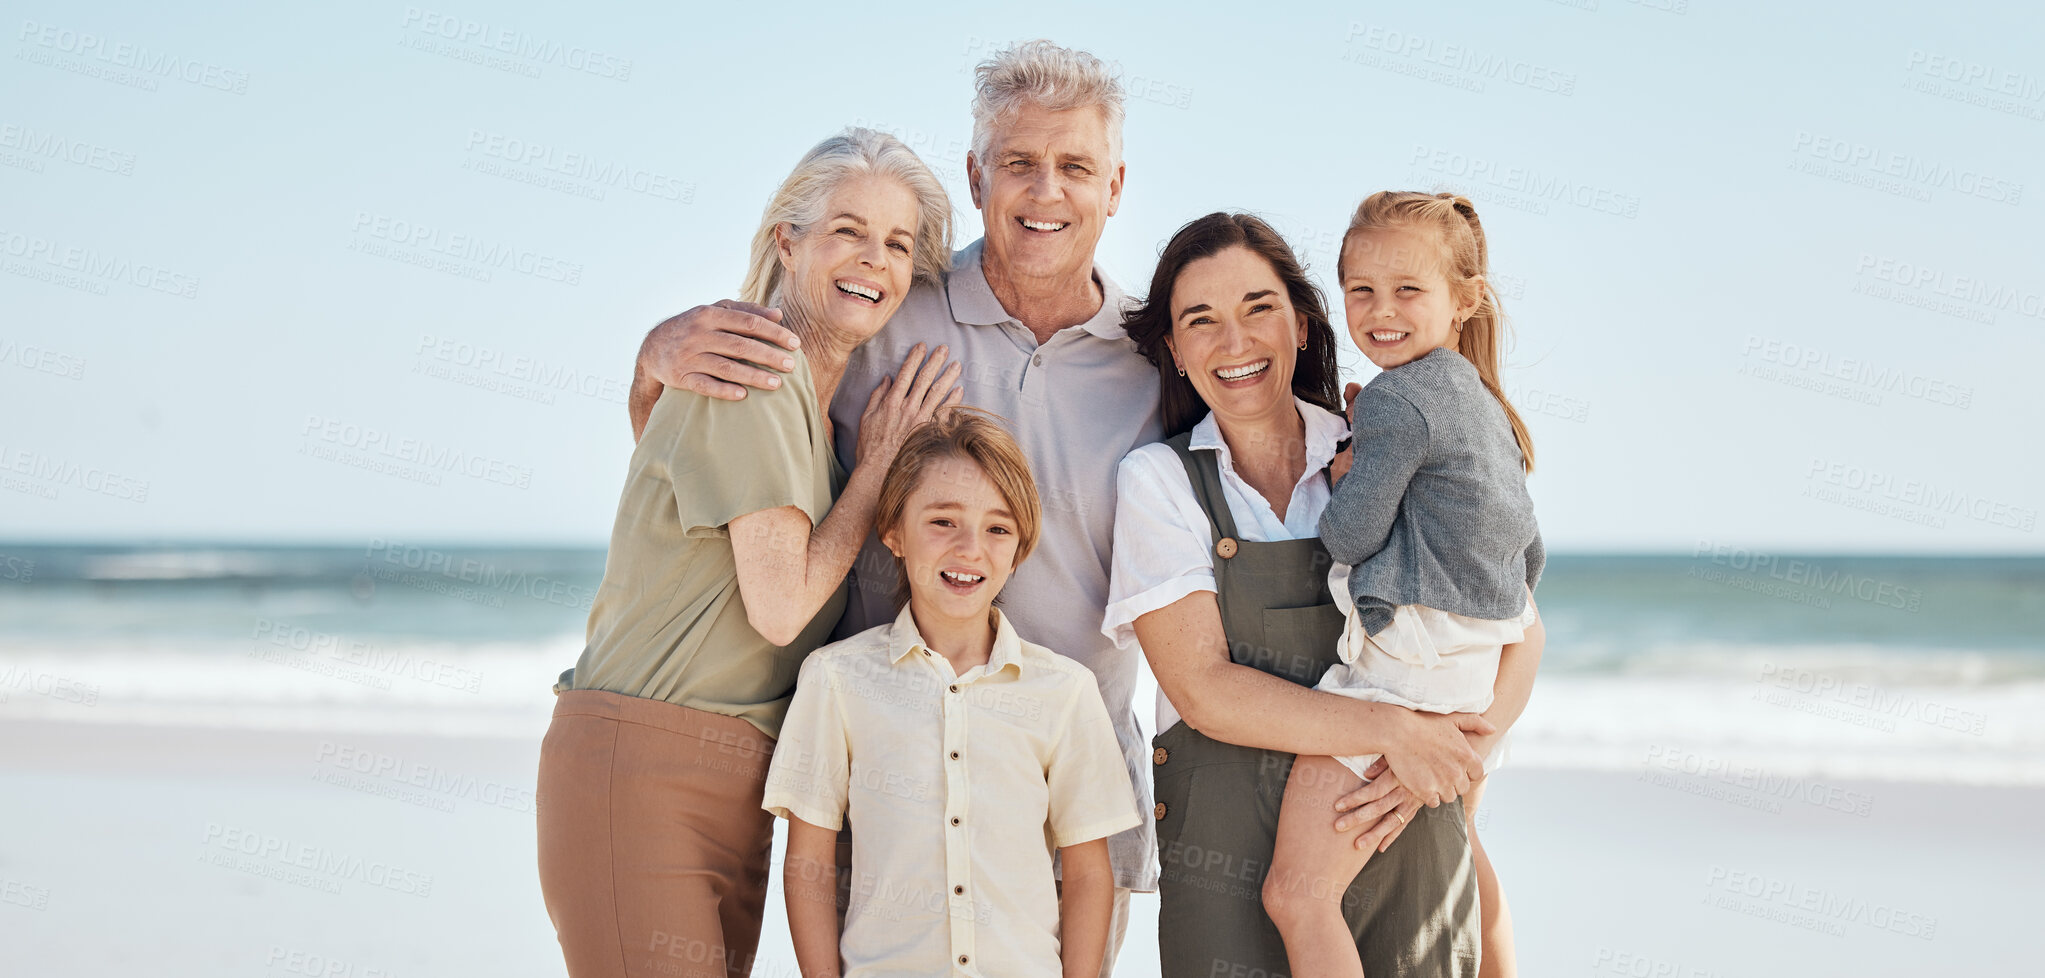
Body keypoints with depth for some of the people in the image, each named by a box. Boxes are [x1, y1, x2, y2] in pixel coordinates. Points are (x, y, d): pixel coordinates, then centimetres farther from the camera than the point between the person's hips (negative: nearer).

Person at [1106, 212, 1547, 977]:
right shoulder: (1158, 482, -1)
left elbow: (1517, 637, 2)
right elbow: (1202, 688, -10)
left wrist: (1428, 766, -15)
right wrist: (1391, 731, -19)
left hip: (1408, 851, 2)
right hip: (1234, 857, -2)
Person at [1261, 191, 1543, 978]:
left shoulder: (1397, 399, -14)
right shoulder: (1485, 404, 15)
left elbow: (1348, 533, -12)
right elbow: (1529, 550, 21)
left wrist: (1351, 472, 7)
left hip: (1399, 674, -10)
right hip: (1479, 677, 10)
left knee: (1296, 893, -13)